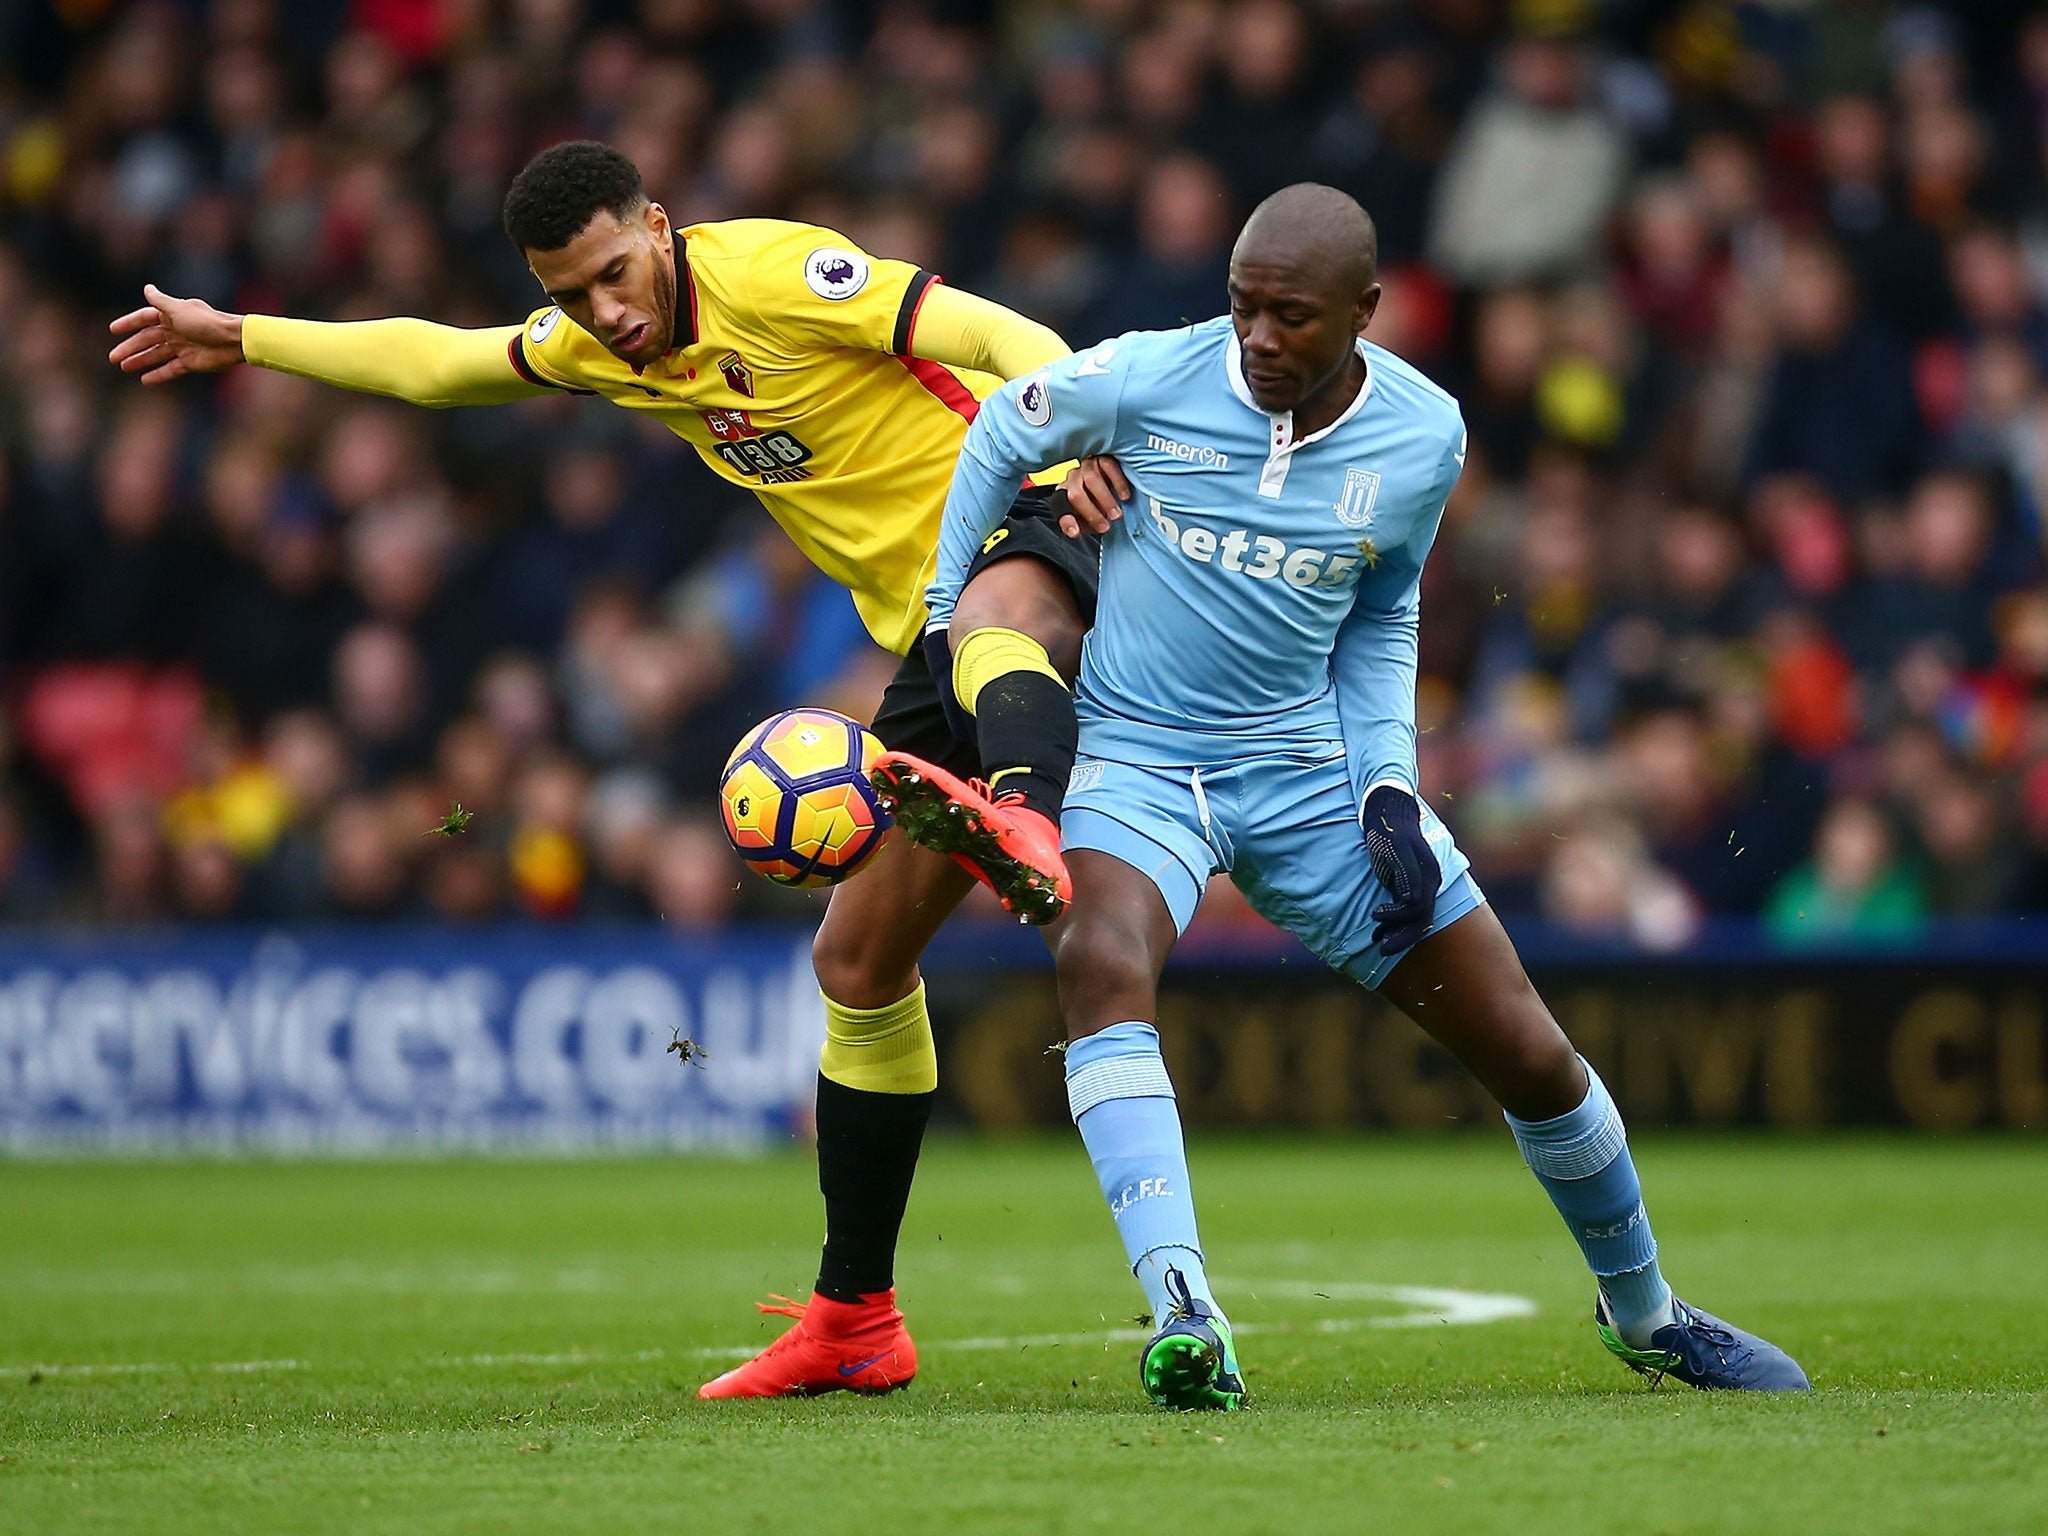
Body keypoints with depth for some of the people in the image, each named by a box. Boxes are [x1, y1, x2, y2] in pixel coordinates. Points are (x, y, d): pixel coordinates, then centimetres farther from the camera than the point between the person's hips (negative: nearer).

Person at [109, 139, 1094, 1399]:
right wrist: (240, 340, 36)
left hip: (1022, 529, -8)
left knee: (990, 620, -46)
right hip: (930, 628, 8)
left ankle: (1032, 824, -80)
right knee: (859, 960, 10)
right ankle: (854, 1319, 20)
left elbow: (999, 335, -24)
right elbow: (439, 361, 29)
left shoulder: (772, 275, -15)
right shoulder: (602, 343, 11)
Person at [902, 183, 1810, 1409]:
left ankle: (1645, 1313, 28)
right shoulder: (1150, 379, -14)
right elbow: (1001, 436, 6)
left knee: (1529, 1052, 2)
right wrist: (937, 625, 1)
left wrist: (1389, 787, 0)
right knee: (1104, 964, -36)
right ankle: (1183, 1318, -43)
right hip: (1139, 757, -2)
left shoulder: (1422, 437, -5)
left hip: (1313, 769, 3)